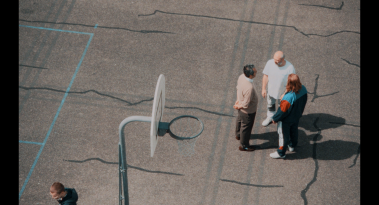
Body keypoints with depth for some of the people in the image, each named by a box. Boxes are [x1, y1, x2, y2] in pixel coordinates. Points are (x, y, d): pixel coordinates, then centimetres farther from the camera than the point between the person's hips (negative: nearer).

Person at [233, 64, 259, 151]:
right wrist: (238, 107, -12)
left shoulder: (241, 76, -20)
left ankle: (238, 135, 62)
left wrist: (239, 100, 9)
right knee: (246, 127, 16)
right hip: (248, 111, -8)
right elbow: (246, 104, -31)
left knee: (239, 120, 34)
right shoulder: (249, 88, -43)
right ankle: (243, 146, 39)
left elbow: (238, 87, 0)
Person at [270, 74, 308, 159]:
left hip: (287, 120, -7)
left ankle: (281, 153, 36)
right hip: (297, 116, 7)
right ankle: (292, 146, 57)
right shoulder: (303, 89, -20)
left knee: (285, 135, 15)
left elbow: (283, 111, -28)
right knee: (294, 130, 31)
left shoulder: (288, 97, -42)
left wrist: (275, 119, -9)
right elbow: (304, 101, 0)